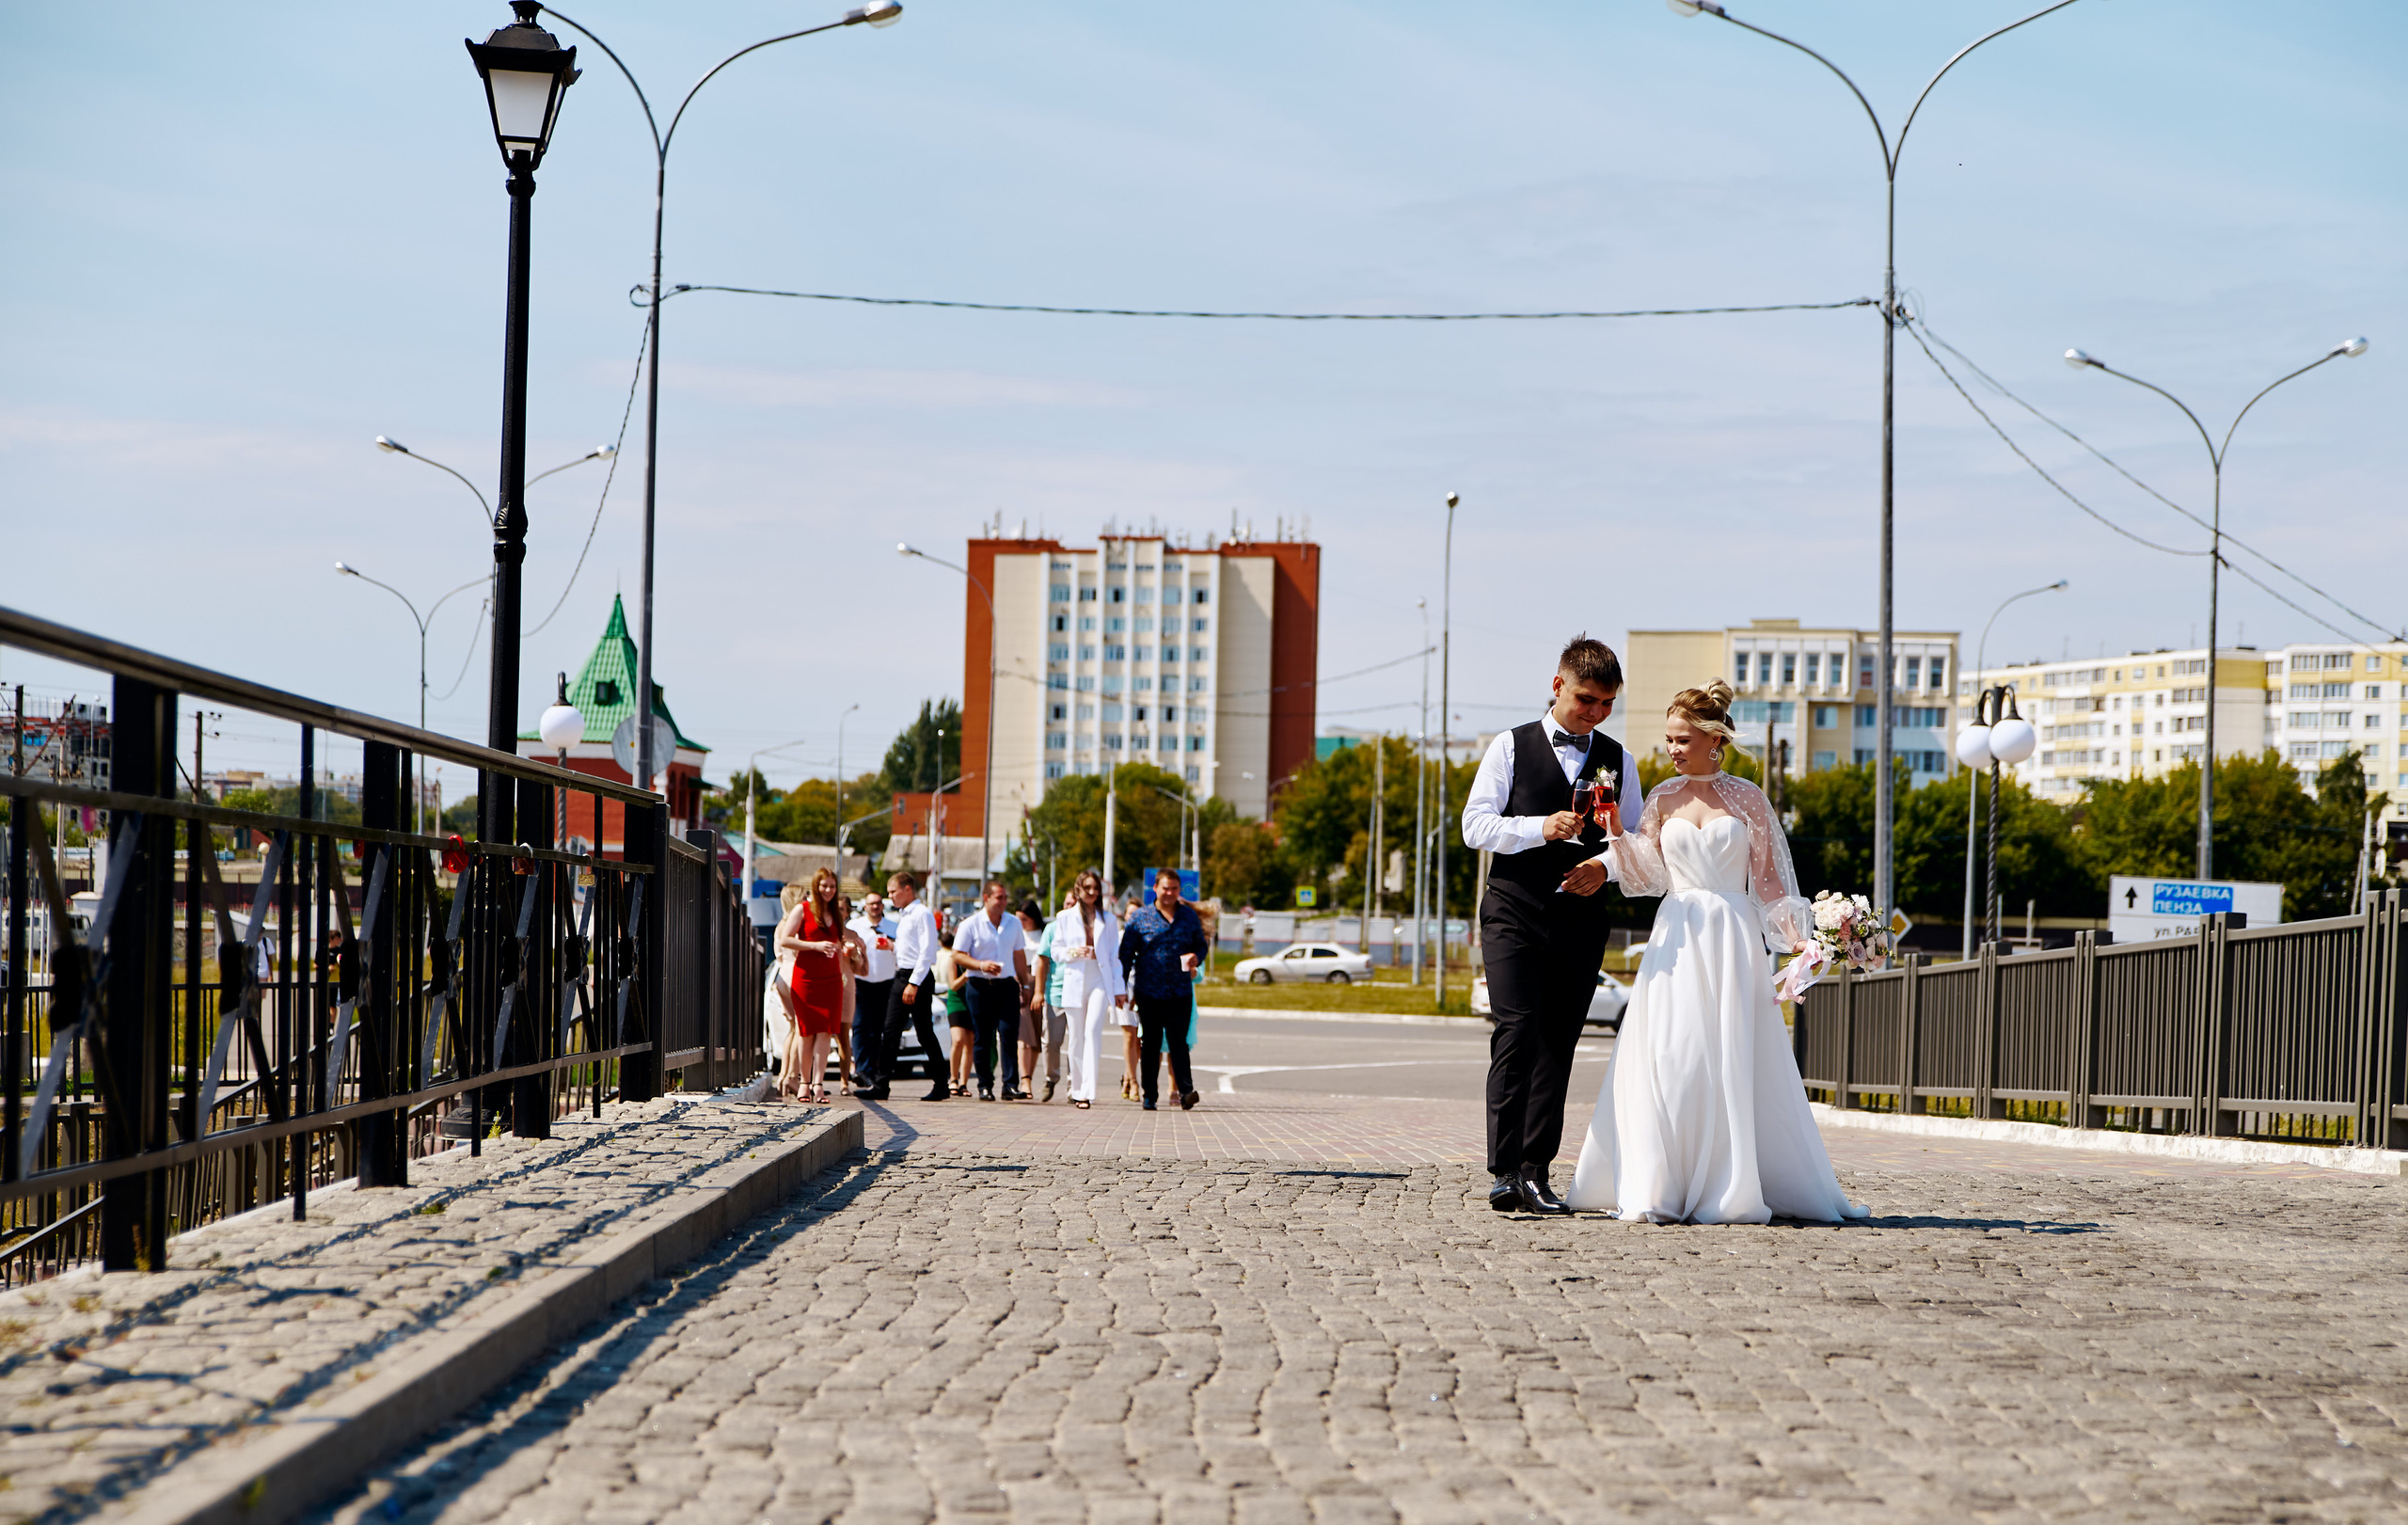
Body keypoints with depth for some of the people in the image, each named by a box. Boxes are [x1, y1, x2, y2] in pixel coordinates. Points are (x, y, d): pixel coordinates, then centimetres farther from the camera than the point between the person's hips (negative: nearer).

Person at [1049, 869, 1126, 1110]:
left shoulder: (1108, 919, 11)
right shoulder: (1065, 917, 10)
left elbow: (1114, 955, 11)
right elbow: (1056, 950, 10)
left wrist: (1119, 989, 8)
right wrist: (1072, 952, -12)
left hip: (1100, 981, -1)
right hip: (1074, 981, 1)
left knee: (1093, 1030, -18)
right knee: (1077, 1037, 2)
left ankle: (1088, 1091, -24)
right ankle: (1077, 1090, 15)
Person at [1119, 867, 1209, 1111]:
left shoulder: (1189, 916, 9)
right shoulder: (1141, 918, 3)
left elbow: (1201, 944, 18)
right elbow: (1126, 954, 5)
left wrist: (1195, 957, -6)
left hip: (1180, 992, 1)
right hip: (1149, 991, -1)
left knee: (1178, 1042, -6)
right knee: (1151, 1043, 4)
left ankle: (1185, 1092, -11)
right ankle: (1149, 1095, 10)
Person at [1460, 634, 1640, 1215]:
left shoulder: (1617, 759, 14)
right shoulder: (1511, 746, 5)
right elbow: (1475, 824, -2)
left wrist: (1604, 866, -10)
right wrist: (1539, 828, -17)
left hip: (1580, 917, 3)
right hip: (1514, 911, -3)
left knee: (1558, 1045, 4)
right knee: (1516, 1034, -14)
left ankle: (1536, 1172, 7)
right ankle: (1504, 1172, -17)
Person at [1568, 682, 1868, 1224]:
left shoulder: (1746, 798, 4)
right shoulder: (1663, 799, 8)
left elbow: (1768, 876, 5)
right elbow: (1646, 877, 5)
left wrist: (1794, 936, -4)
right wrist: (1617, 832, -10)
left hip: (1733, 937, -1)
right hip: (1677, 938, 1)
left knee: (1732, 1060, -3)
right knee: (1668, 1057, -5)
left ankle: (1732, 1190, 5)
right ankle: (1657, 1192, -1)